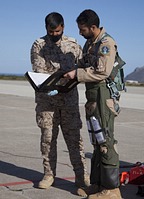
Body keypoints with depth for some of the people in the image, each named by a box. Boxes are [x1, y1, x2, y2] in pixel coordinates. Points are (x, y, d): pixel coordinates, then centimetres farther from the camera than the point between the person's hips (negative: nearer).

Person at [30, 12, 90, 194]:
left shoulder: (73, 44, 8)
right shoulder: (38, 45, 3)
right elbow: (38, 70, -7)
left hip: (69, 97, 1)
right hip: (46, 98, -1)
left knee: (74, 136, 0)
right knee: (48, 137, 5)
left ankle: (81, 176, 4)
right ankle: (49, 174, 16)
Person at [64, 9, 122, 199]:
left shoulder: (107, 43, -12)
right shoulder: (89, 43, 16)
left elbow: (103, 72, -20)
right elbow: (85, 66, 22)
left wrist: (77, 74, -15)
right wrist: (71, 72, 4)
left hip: (103, 95, -10)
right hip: (92, 97, 10)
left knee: (105, 140, -9)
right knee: (97, 141, 12)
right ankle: (98, 183, 21)